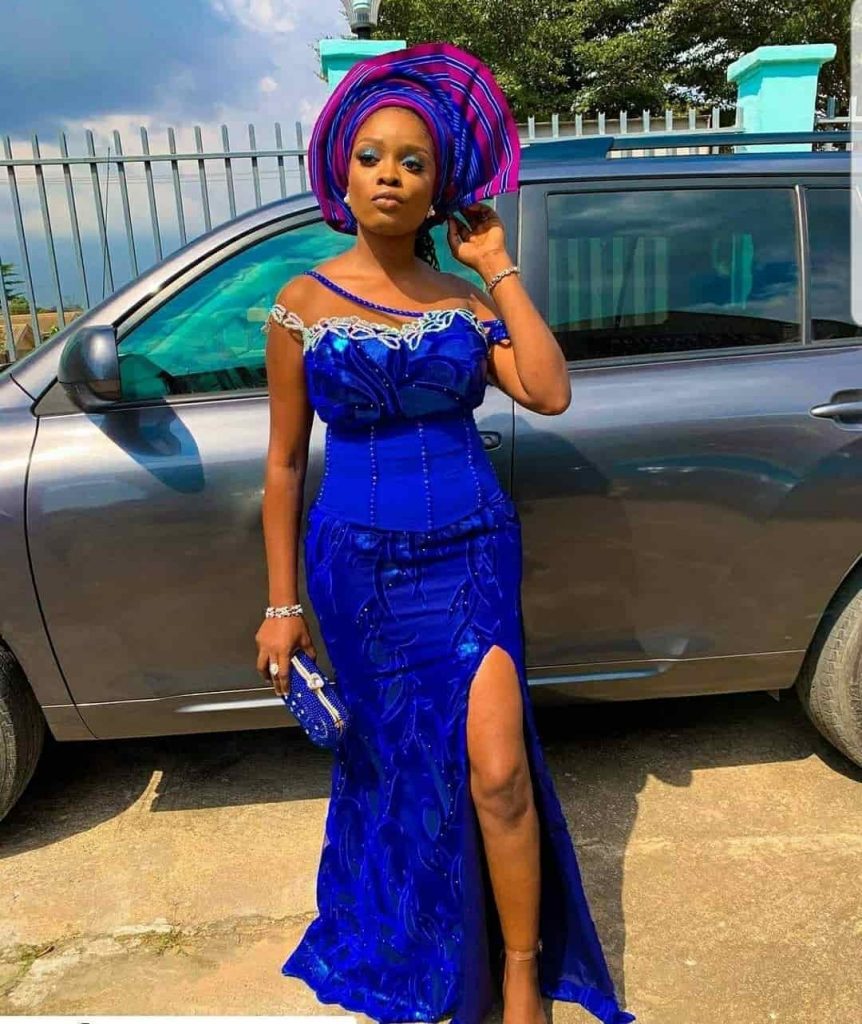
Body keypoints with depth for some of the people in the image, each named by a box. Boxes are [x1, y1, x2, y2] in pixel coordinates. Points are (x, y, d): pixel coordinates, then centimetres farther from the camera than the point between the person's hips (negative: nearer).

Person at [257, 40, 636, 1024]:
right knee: (400, 764, 15)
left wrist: (499, 264, -7)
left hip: (474, 555, 1)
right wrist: (281, 604, 1)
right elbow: (283, 463, 0)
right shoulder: (303, 303, -1)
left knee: (497, 771, -6)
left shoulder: (468, 297, 2)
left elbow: (549, 392, -14)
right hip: (358, 565, 0)